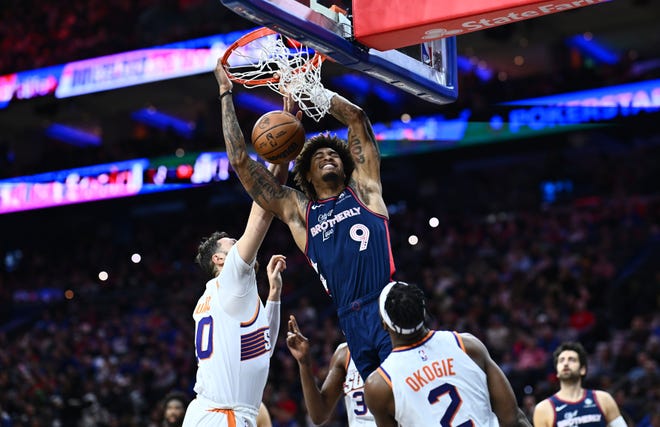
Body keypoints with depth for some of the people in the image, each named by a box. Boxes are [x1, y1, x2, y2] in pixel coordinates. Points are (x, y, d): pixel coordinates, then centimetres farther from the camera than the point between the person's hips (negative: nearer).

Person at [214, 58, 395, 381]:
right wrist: (226, 94, 21)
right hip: (352, 321, 2)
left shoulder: (363, 190, 16)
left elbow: (356, 117, 12)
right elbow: (240, 161, 18)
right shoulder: (298, 211, 19)